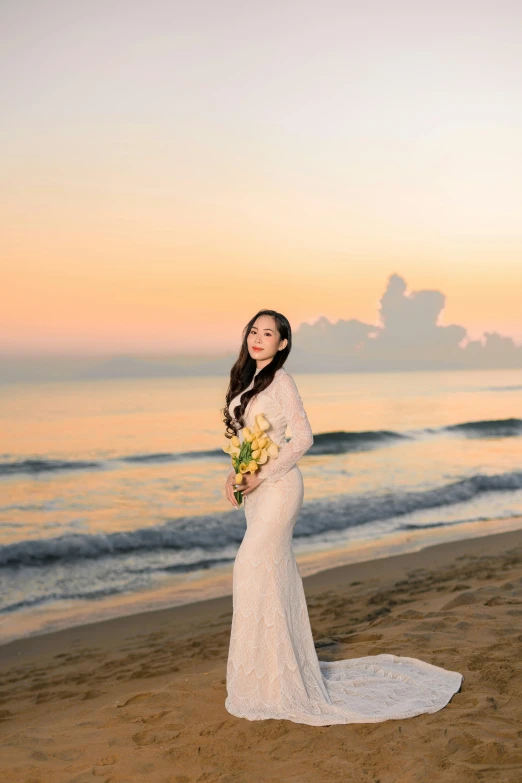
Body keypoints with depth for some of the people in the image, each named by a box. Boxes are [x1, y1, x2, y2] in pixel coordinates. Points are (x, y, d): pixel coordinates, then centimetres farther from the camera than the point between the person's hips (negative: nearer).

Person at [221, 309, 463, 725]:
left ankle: (269, 678, 3)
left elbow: (303, 437, -17)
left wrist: (260, 475, -18)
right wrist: (235, 472, 4)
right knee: (276, 574, 13)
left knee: (255, 571, -8)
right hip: (256, 488, 9)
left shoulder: (280, 380, -12)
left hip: (277, 486, -8)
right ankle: (282, 666, 24)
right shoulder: (248, 380, 13)